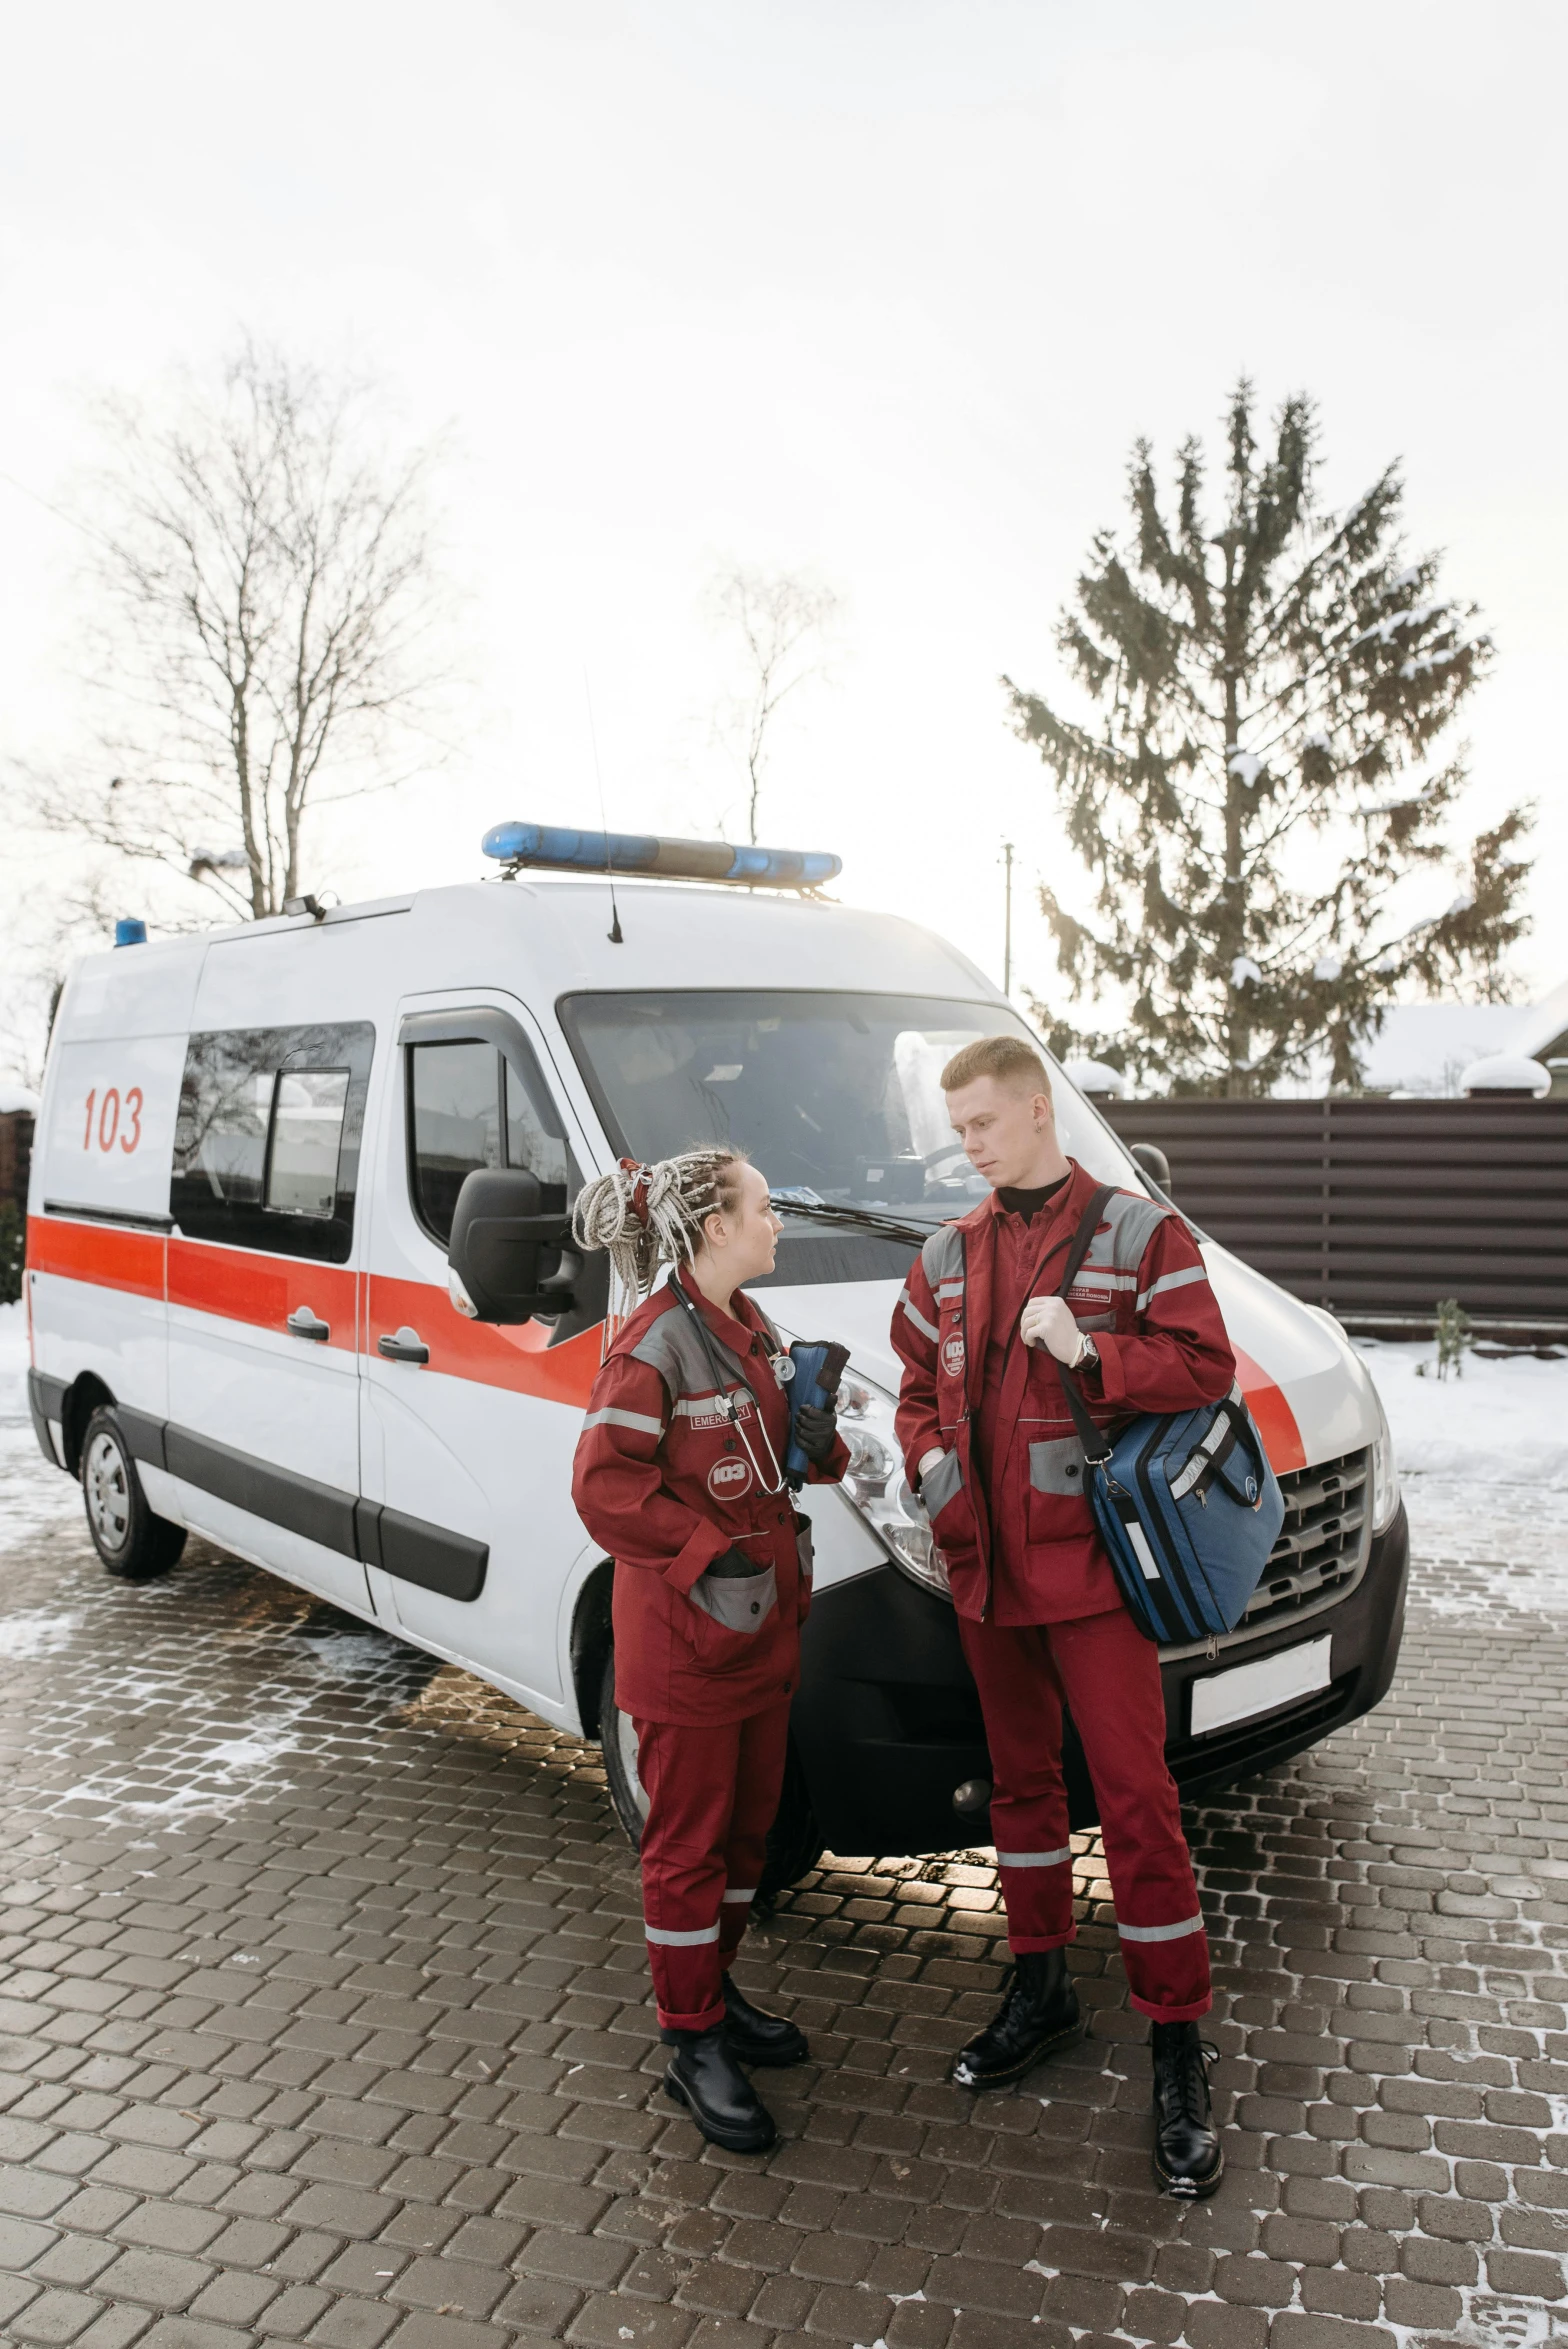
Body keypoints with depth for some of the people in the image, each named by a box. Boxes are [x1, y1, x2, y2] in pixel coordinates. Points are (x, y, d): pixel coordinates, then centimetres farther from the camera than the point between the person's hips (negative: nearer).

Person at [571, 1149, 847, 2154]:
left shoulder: (752, 1326, 9)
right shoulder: (654, 1346, -19)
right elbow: (606, 1486, -22)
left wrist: (819, 1442, -4)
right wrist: (711, 1555, -21)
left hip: (765, 1619, 9)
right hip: (685, 1636, -9)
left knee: (749, 1822, 20)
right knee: (690, 1840, 5)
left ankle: (715, 1988, 39)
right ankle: (694, 2043, 21)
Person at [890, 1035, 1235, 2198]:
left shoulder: (1137, 1233, -4)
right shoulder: (949, 1256, 11)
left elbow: (1205, 1366, -9)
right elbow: (919, 1387, 17)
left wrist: (1089, 1352, -22)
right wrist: (931, 1466, -1)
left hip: (1091, 1562, -5)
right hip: (986, 1568, 5)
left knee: (1136, 1797, -3)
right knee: (1022, 1781, 17)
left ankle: (1178, 2044, 11)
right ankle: (1042, 1988, 34)